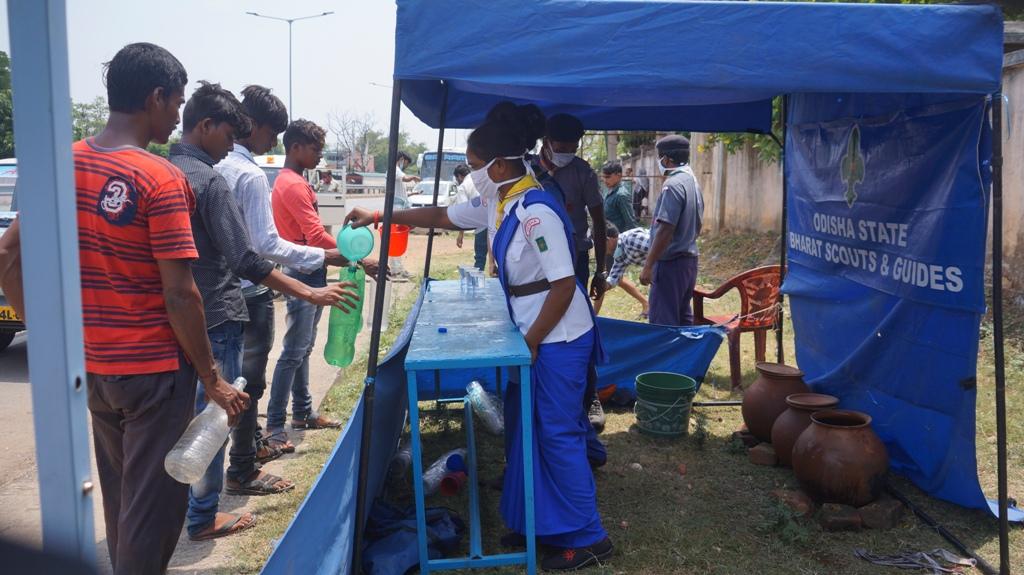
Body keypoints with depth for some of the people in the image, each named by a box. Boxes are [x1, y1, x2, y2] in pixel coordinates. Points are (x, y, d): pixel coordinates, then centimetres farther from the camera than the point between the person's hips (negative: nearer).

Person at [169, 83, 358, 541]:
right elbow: (244, 261, -22)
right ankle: (203, 516, 15)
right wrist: (309, 293, -20)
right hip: (215, 317, -8)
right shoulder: (207, 179, -18)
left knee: (196, 412, 19)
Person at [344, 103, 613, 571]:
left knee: (558, 435, 0)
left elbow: (564, 285, -24)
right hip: (534, 335, 10)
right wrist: (381, 217, 16)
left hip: (559, 339, -10)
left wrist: (531, 340, -17)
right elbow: (443, 217, 18)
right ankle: (535, 523, 32)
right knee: (524, 431, 16)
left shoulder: (536, 211, -23)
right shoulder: (497, 203, 5)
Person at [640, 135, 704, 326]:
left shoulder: (673, 185, -17)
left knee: (663, 322, -4)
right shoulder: (692, 182, 12)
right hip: (690, 260, 10)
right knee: (684, 318, 15)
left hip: (670, 263, -9)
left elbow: (665, 230, -23)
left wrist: (648, 266, -20)